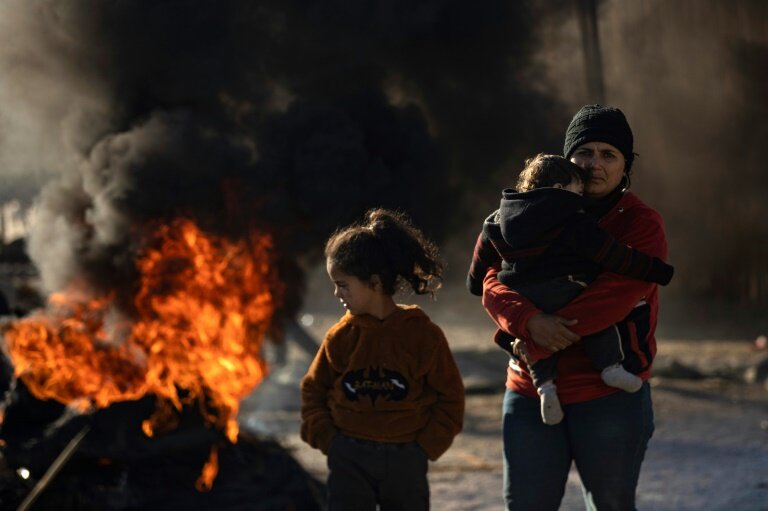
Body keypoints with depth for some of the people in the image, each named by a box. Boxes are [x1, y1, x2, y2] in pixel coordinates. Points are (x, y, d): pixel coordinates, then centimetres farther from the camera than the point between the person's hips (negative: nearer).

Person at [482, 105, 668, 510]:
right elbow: (494, 283, -3)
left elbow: (614, 298, -20)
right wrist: (530, 321, -26)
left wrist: (529, 341, -21)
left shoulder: (642, 225, -5)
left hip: (611, 396, -3)